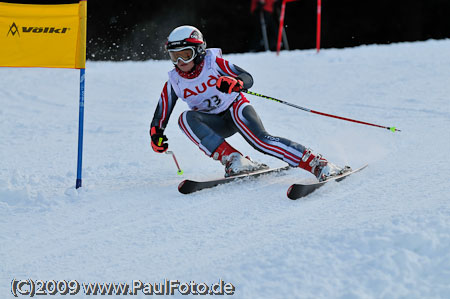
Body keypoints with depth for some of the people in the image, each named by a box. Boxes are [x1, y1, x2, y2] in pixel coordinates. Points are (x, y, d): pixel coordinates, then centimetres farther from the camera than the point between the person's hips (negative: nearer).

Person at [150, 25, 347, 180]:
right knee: (186, 118, -28)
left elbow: (248, 79, -15)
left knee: (260, 140, -31)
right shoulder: (174, 83, -4)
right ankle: (233, 160, -36)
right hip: (215, 124, 3)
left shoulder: (213, 62, -12)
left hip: (235, 107, -3)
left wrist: (233, 83, -38)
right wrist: (156, 135, -15)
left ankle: (318, 164, -35)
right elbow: (161, 115, 4)